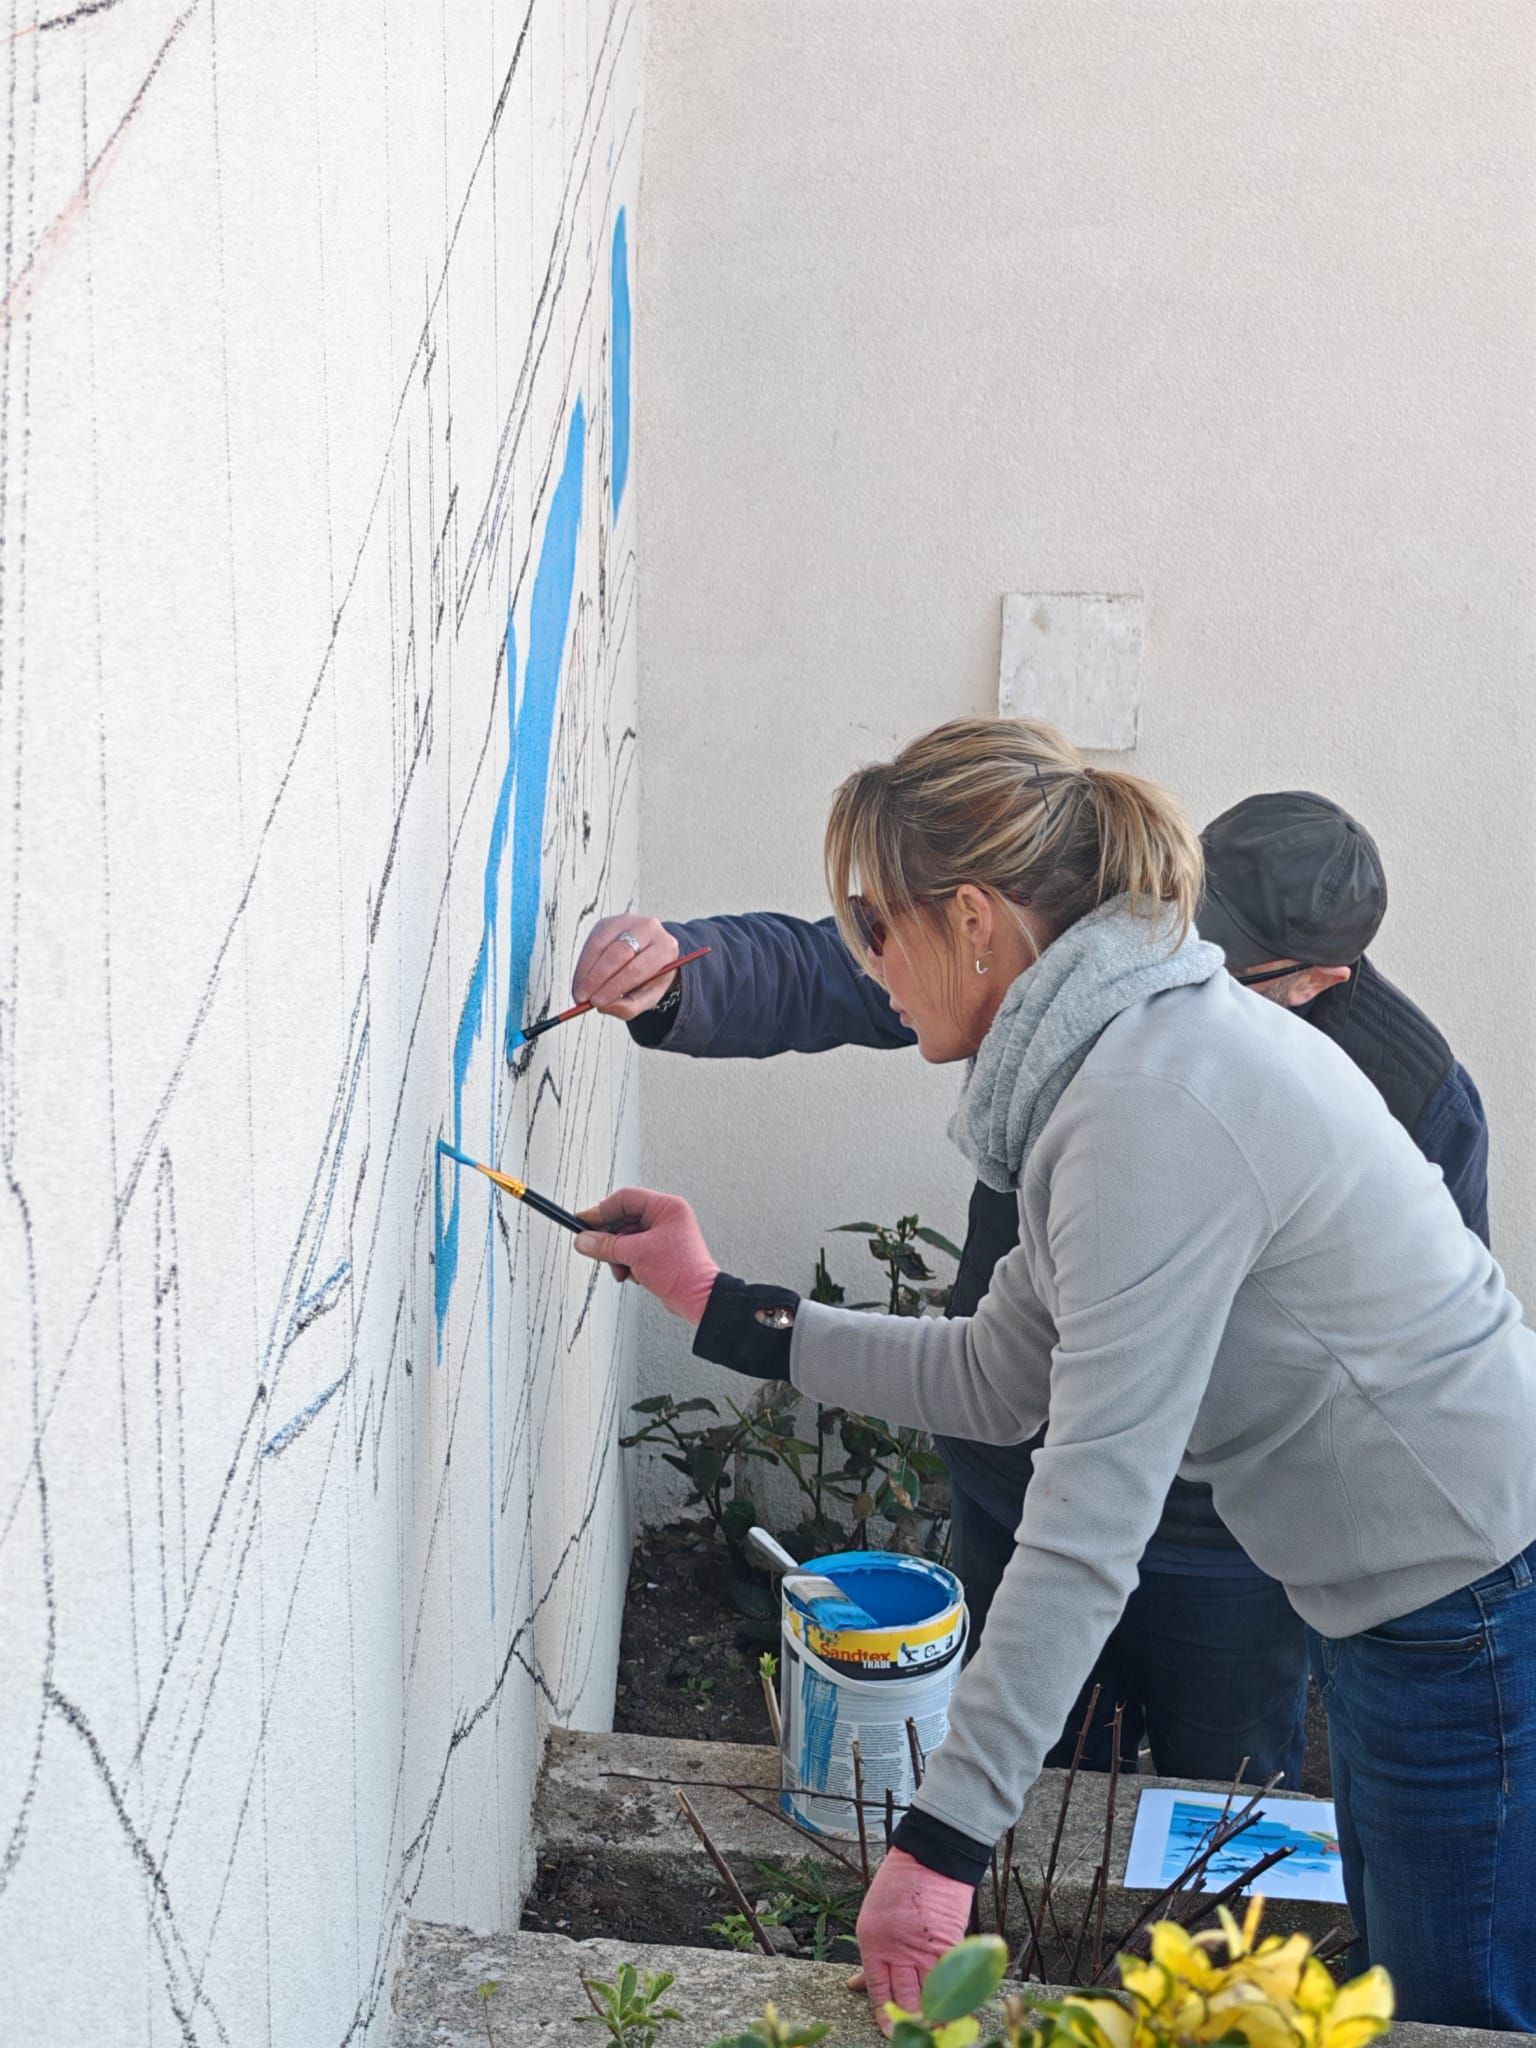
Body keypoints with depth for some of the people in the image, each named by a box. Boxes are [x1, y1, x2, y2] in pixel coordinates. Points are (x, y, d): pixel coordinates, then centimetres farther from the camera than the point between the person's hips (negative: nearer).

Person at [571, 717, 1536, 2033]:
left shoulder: (1154, 1110, -25)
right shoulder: (1147, 1044, 7)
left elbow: (1093, 1523, -28)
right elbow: (1002, 1380, 11)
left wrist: (945, 1834, -25)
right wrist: (719, 1307, 13)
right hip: (1411, 1604, 10)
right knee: (1403, 1990, 21)